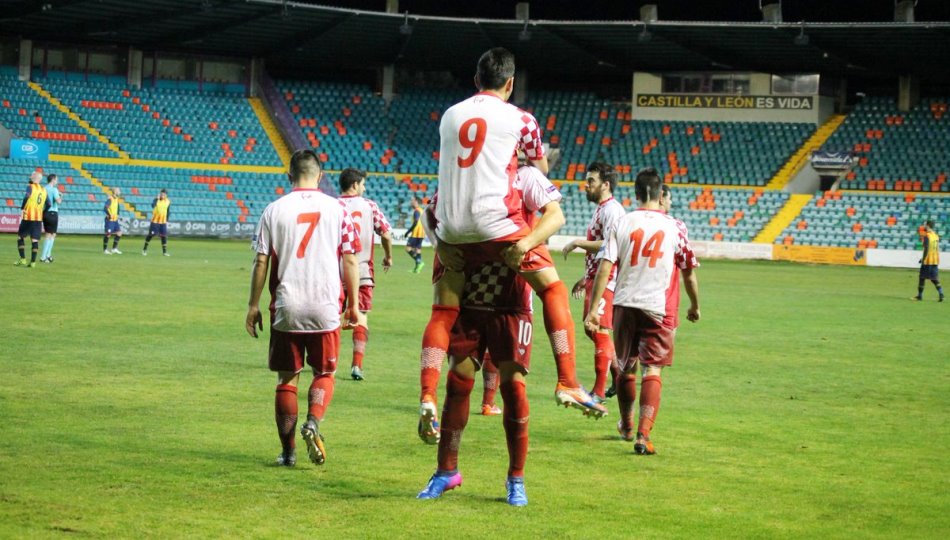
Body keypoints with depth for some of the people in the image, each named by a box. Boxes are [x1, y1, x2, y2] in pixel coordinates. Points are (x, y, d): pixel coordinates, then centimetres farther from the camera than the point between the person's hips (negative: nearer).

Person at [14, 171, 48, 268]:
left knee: (20, 237, 8)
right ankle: (33, 262, -2)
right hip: (39, 218, 5)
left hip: (28, 217, -5)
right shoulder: (44, 190, 11)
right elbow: (48, 205, 13)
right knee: (35, 240, 3)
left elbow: (27, 197, -25)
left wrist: (22, 208, -15)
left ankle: (23, 259, 2)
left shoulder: (30, 187, -6)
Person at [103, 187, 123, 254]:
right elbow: (105, 208, -28)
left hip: (115, 220, 8)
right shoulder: (110, 199, -17)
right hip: (110, 220, -8)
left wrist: (117, 215, 19)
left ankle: (114, 249, 12)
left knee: (119, 233, 4)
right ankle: (105, 250, 7)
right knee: (108, 234, -3)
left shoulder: (116, 199, 9)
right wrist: (109, 215, -32)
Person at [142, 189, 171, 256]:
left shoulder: (168, 201, 2)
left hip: (163, 222, 3)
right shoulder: (156, 200, -9)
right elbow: (153, 205, -31)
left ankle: (164, 251, 7)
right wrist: (157, 198, -29)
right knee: (151, 234, 0)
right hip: (155, 221, -3)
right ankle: (145, 249, 15)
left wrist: (167, 220, 8)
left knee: (164, 236, -1)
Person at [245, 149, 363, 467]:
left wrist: (253, 306, 6)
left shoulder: (274, 211, 0)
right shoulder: (337, 209, 0)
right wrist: (353, 305, 9)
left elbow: (261, 262, 0)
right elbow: (350, 261, 1)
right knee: (324, 374, 14)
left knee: (287, 378, 10)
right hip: (326, 309, 0)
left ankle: (288, 451, 10)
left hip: (286, 310, 0)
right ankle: (312, 423, -12)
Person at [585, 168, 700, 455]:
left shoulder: (621, 223, 0)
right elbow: (689, 272, 5)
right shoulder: (675, 227, -2)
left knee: (626, 368, 18)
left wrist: (593, 309, -6)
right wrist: (695, 306, 21)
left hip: (624, 305, 2)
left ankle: (627, 426, 37)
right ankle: (643, 434, -18)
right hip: (659, 308, -2)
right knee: (652, 371, -3)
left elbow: (604, 268, -7)